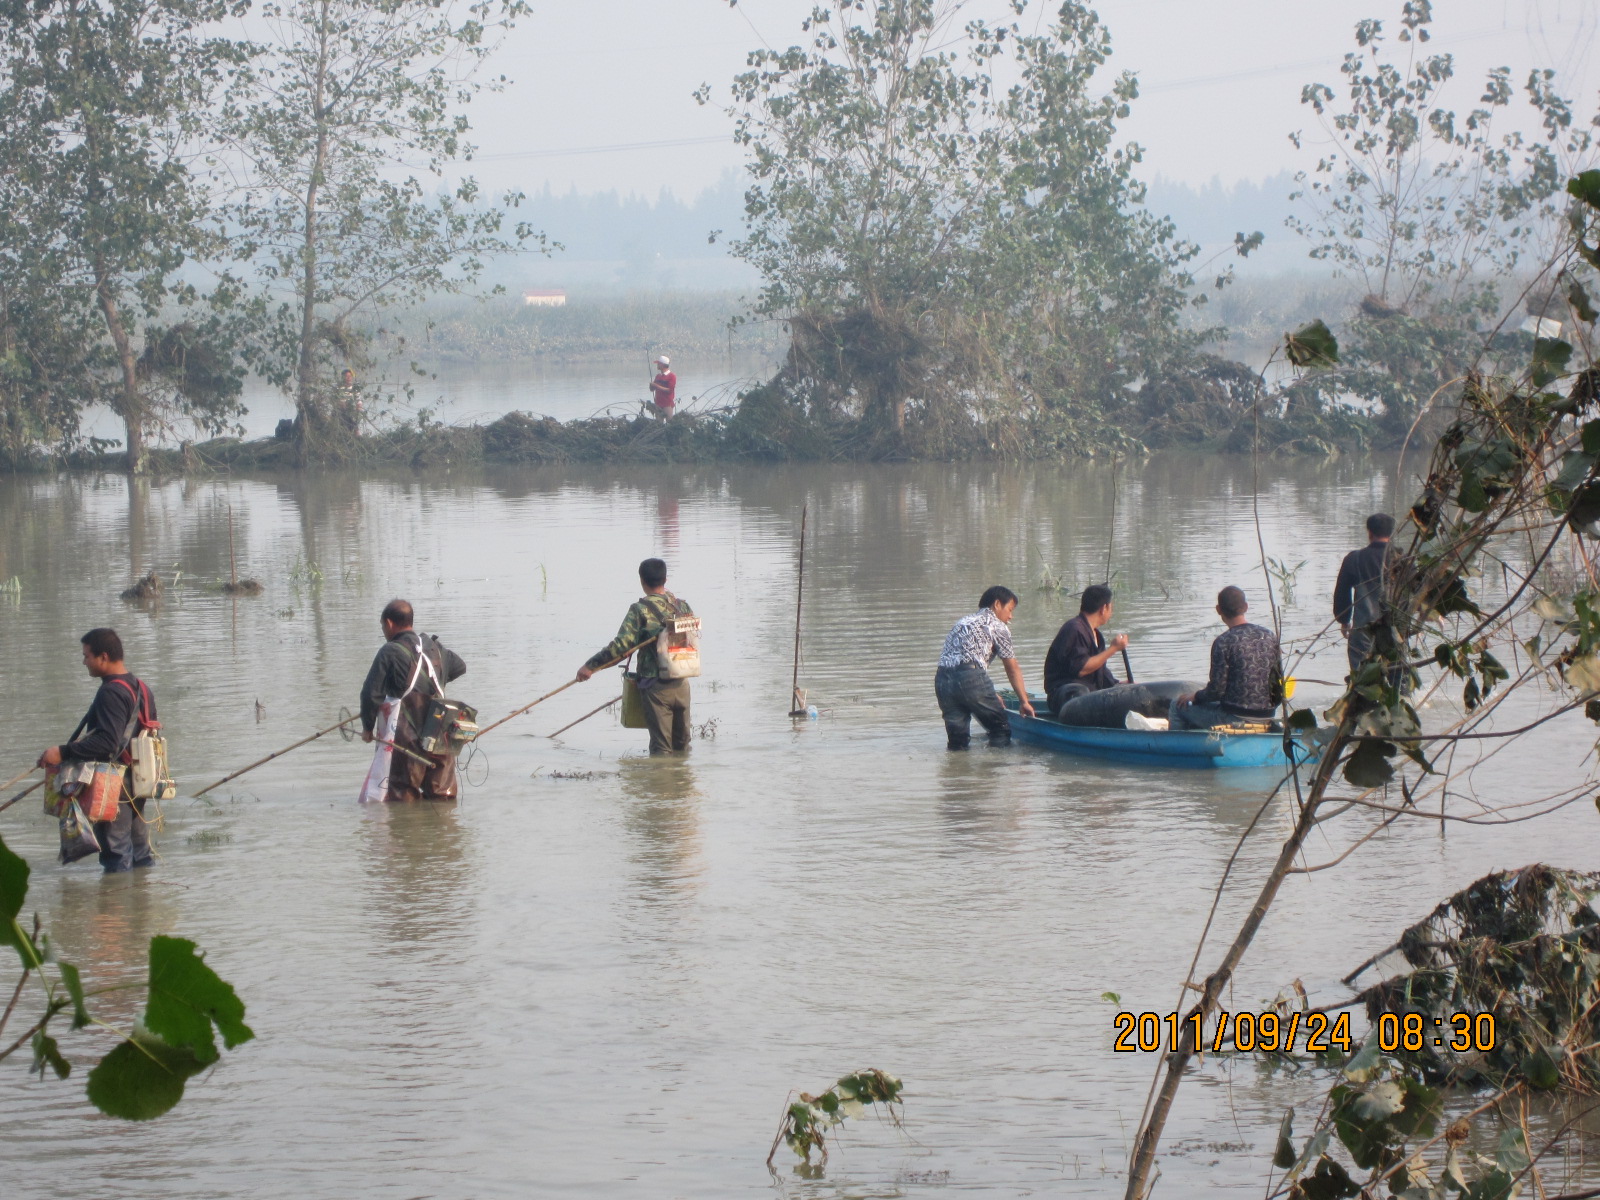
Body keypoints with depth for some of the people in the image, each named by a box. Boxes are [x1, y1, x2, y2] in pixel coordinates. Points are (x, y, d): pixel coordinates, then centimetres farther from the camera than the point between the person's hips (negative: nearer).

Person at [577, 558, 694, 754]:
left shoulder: (640, 609, -11)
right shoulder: (682, 606, 5)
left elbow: (622, 644, -18)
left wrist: (590, 665, -13)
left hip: (655, 686, -5)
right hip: (681, 684, 5)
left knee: (661, 747, 0)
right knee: (682, 744, 15)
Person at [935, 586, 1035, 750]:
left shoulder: (964, 621, 31)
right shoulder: (997, 626, 11)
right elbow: (1012, 669, 12)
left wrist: (991, 695, 34)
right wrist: (1023, 701, 18)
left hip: (942, 679, 6)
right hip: (970, 676, -6)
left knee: (957, 738, 7)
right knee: (1001, 727, 8)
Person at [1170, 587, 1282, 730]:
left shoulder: (1223, 643, -15)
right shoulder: (1270, 636, 3)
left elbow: (1216, 691, -14)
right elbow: (1278, 682, 8)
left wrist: (1194, 697, 5)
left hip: (1233, 719, -6)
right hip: (1265, 717, 6)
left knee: (1178, 705, 15)